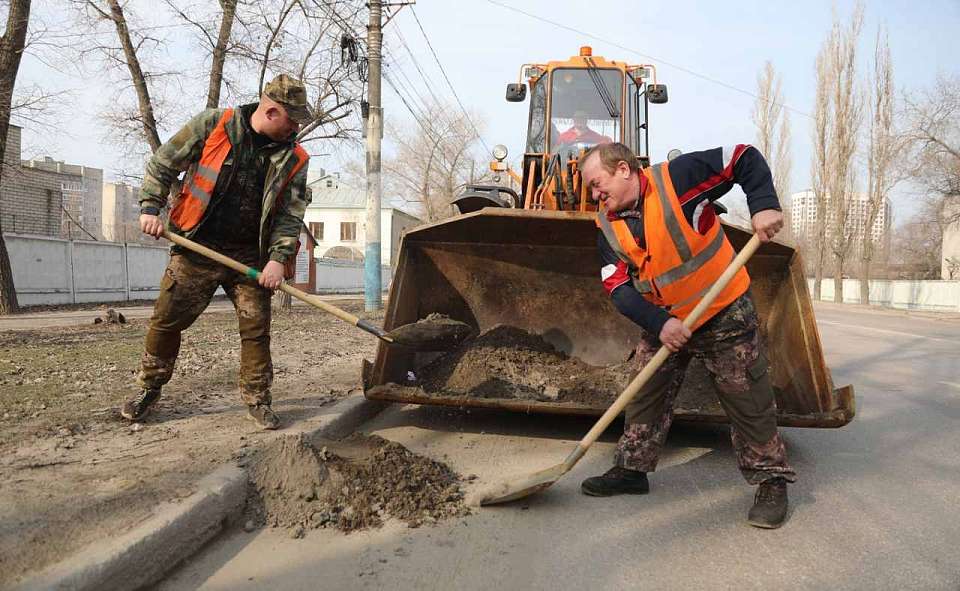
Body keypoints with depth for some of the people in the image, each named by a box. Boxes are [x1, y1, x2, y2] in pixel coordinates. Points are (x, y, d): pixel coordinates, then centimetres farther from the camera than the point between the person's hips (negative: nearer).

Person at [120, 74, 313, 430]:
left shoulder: (294, 159, 0)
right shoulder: (214, 125, -6)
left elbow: (291, 214, -1)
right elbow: (163, 163, 2)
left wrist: (278, 258, -12)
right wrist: (150, 207, -6)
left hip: (249, 257, 2)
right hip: (197, 248, -1)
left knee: (256, 328, 0)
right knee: (167, 320, 4)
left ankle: (257, 400, 14)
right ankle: (149, 389, 24)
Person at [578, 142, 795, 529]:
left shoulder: (678, 177, -18)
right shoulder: (608, 226, -3)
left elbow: (745, 159, -13)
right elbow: (618, 289, -10)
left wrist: (763, 206, -28)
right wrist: (658, 324, -25)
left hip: (724, 315, -5)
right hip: (662, 323, 5)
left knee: (748, 400, 2)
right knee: (645, 395, 9)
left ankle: (771, 481, 16)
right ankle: (632, 469, 24)